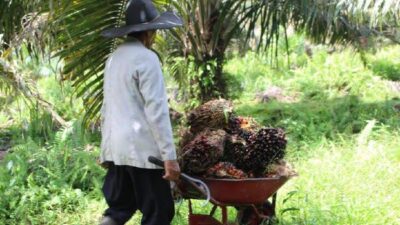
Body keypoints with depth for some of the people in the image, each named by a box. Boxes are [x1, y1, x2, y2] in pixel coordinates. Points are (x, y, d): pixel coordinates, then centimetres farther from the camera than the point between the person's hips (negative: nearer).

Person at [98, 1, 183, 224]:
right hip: (142, 149, -8)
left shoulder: (114, 58, 14)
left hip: (116, 147, 8)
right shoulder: (146, 58, -12)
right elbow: (157, 111, -17)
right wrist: (170, 156, -17)